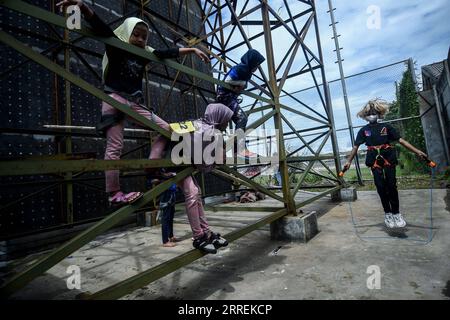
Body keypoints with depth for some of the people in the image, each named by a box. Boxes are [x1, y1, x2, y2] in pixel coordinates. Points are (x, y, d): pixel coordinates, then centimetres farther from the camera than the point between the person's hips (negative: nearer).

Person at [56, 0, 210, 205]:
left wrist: (192, 50, 18)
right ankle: (114, 194, -13)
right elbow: (99, 26, -12)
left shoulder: (145, 54, 16)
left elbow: (170, 53, 16)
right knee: (114, 147, -13)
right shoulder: (115, 46, 4)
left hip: (135, 103, 7)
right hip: (114, 99, -6)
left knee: (166, 130, 1)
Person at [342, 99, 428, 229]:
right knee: (381, 186, 0)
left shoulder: (386, 127, 7)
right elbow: (355, 147, 6)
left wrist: (417, 152, -3)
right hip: (375, 161, 0)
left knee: (392, 185, -1)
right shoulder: (364, 130, 7)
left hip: (389, 159, 0)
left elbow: (401, 140, 4)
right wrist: (349, 161, 1)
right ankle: (387, 213, 12)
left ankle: (396, 213, 12)